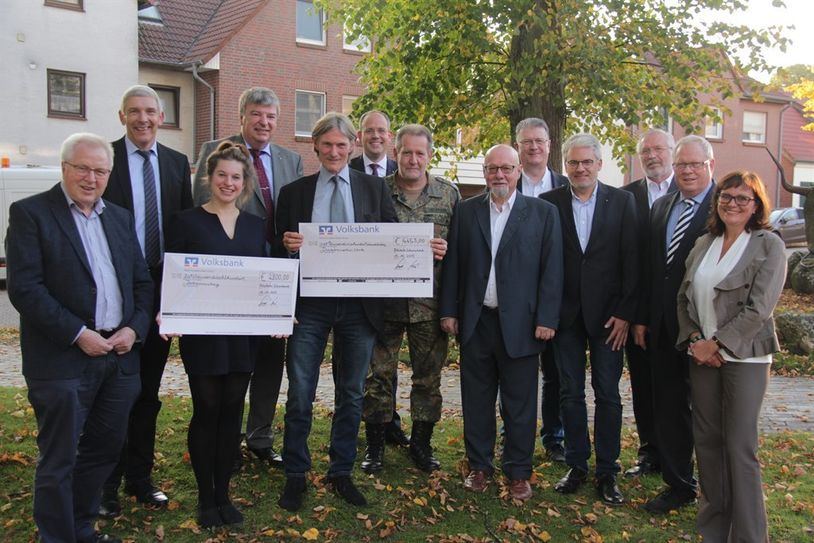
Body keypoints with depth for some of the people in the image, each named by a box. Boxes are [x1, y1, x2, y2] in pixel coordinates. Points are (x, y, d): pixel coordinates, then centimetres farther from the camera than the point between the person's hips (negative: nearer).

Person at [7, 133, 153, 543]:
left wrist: (134, 328, -3)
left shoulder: (120, 217, 14)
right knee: (58, 461, 5)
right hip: (62, 360, -6)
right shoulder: (30, 213, -4)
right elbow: (24, 287, -12)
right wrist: (78, 334, -16)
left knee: (104, 451, 16)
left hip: (120, 356, 6)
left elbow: (142, 281, 14)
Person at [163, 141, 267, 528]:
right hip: (201, 333, -3)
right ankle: (205, 497, 20)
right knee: (206, 411, 4)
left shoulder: (255, 226, 10)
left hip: (244, 334, 3)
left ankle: (223, 494, 23)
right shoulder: (187, 222, -1)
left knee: (232, 412, 9)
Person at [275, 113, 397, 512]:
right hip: (309, 303, 0)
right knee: (300, 394, 3)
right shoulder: (294, 192, 7)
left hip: (359, 304, 1)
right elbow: (279, 248, 7)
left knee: (352, 393, 12)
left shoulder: (374, 188, 7)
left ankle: (341, 472, 28)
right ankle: (295, 475, 20)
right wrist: (287, 244, -14)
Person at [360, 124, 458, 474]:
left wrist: (448, 250, -12)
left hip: (430, 303, 1)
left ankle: (421, 443, 27)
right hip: (384, 301, -1)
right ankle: (375, 445, 22)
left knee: (428, 376, 10)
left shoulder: (449, 194, 5)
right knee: (379, 374, 6)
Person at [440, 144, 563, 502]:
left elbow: (551, 269, -2)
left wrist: (546, 319, -7)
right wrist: (449, 310, 2)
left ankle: (518, 472, 22)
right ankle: (479, 467, 26)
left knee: (520, 404, 6)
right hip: (475, 322, 2)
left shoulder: (543, 213, 1)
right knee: (476, 400, 11)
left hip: (520, 323, -2)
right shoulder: (466, 211, 7)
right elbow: (453, 264, 7)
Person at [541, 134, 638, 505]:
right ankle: (576, 465, 24)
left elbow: (630, 261, -3)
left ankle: (607, 472, 19)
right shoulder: (549, 203, 1)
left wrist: (625, 313, -8)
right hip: (566, 314, 1)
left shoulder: (621, 202, 0)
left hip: (607, 314, -1)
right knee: (570, 393, 10)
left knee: (607, 394, 6)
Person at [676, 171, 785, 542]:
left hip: (744, 356, -5)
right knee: (706, 438, 10)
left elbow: (758, 309, -13)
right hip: (702, 355, 5)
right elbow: (684, 296, 11)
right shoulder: (703, 244, 10)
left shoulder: (769, 246, -6)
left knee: (740, 447, -3)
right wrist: (694, 340, -2)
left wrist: (717, 344, -13)